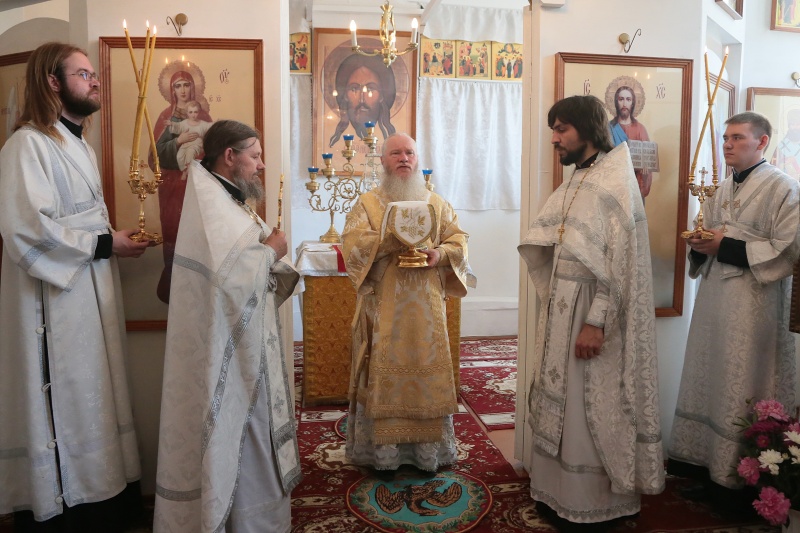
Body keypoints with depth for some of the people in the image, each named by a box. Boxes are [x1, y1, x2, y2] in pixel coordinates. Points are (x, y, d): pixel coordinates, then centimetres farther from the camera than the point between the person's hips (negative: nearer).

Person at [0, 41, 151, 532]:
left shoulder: (80, 144, 17)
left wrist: (116, 239, 3)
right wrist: (104, 244, -16)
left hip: (91, 296, 9)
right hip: (56, 303, -9)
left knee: (93, 397, 14)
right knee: (62, 405, 0)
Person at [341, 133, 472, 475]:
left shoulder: (437, 203, 13)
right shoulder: (367, 203, 5)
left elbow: (458, 240, 8)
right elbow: (351, 243, -8)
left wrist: (439, 253, -12)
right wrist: (392, 238, -20)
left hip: (426, 308, 2)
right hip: (383, 308, -2)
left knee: (427, 371, 5)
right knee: (384, 373, 0)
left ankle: (428, 451, 16)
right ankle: (384, 452, 11)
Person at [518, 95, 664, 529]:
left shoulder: (616, 184, -13)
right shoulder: (576, 183, 13)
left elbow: (620, 261, -19)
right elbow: (544, 243, 18)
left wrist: (596, 322, -22)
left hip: (592, 313, -8)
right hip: (563, 312, 8)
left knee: (590, 407, 2)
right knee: (561, 401, 14)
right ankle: (561, 493, 29)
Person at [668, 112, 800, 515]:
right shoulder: (721, 190, 15)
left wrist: (726, 246, -17)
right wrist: (700, 244, -1)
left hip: (754, 305, -7)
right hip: (714, 300, 7)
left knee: (742, 393, -1)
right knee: (711, 385, 11)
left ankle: (739, 482, 11)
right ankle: (711, 469, 23)